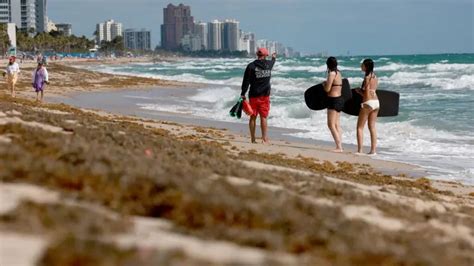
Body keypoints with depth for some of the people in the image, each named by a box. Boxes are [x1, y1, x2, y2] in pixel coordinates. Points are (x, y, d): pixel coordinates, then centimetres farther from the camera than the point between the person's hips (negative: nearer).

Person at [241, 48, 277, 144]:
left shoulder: (251, 66, -8)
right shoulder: (269, 64, 1)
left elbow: (246, 81, -9)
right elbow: (272, 62, 28)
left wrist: (243, 94, -3)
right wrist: (274, 58, 51)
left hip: (254, 95, -1)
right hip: (265, 96, 1)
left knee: (253, 117, 7)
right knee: (263, 117, 3)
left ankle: (253, 139, 9)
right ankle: (265, 139, 0)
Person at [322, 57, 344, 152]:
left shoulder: (332, 74, -16)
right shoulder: (338, 73, 11)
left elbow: (327, 89, -16)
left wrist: (324, 84, 4)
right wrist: (327, 84, 17)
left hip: (334, 100, -9)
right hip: (340, 99, 9)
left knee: (331, 125, -7)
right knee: (337, 124, 14)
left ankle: (339, 147, -11)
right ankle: (340, 146, 16)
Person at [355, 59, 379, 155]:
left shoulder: (367, 78, -14)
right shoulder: (375, 77, 10)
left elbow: (366, 94, -15)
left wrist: (358, 91, 1)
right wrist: (361, 90, 14)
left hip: (368, 103, -8)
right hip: (376, 102, 8)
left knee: (360, 127, 1)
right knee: (372, 127, 12)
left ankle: (359, 150, -4)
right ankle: (373, 150, 11)